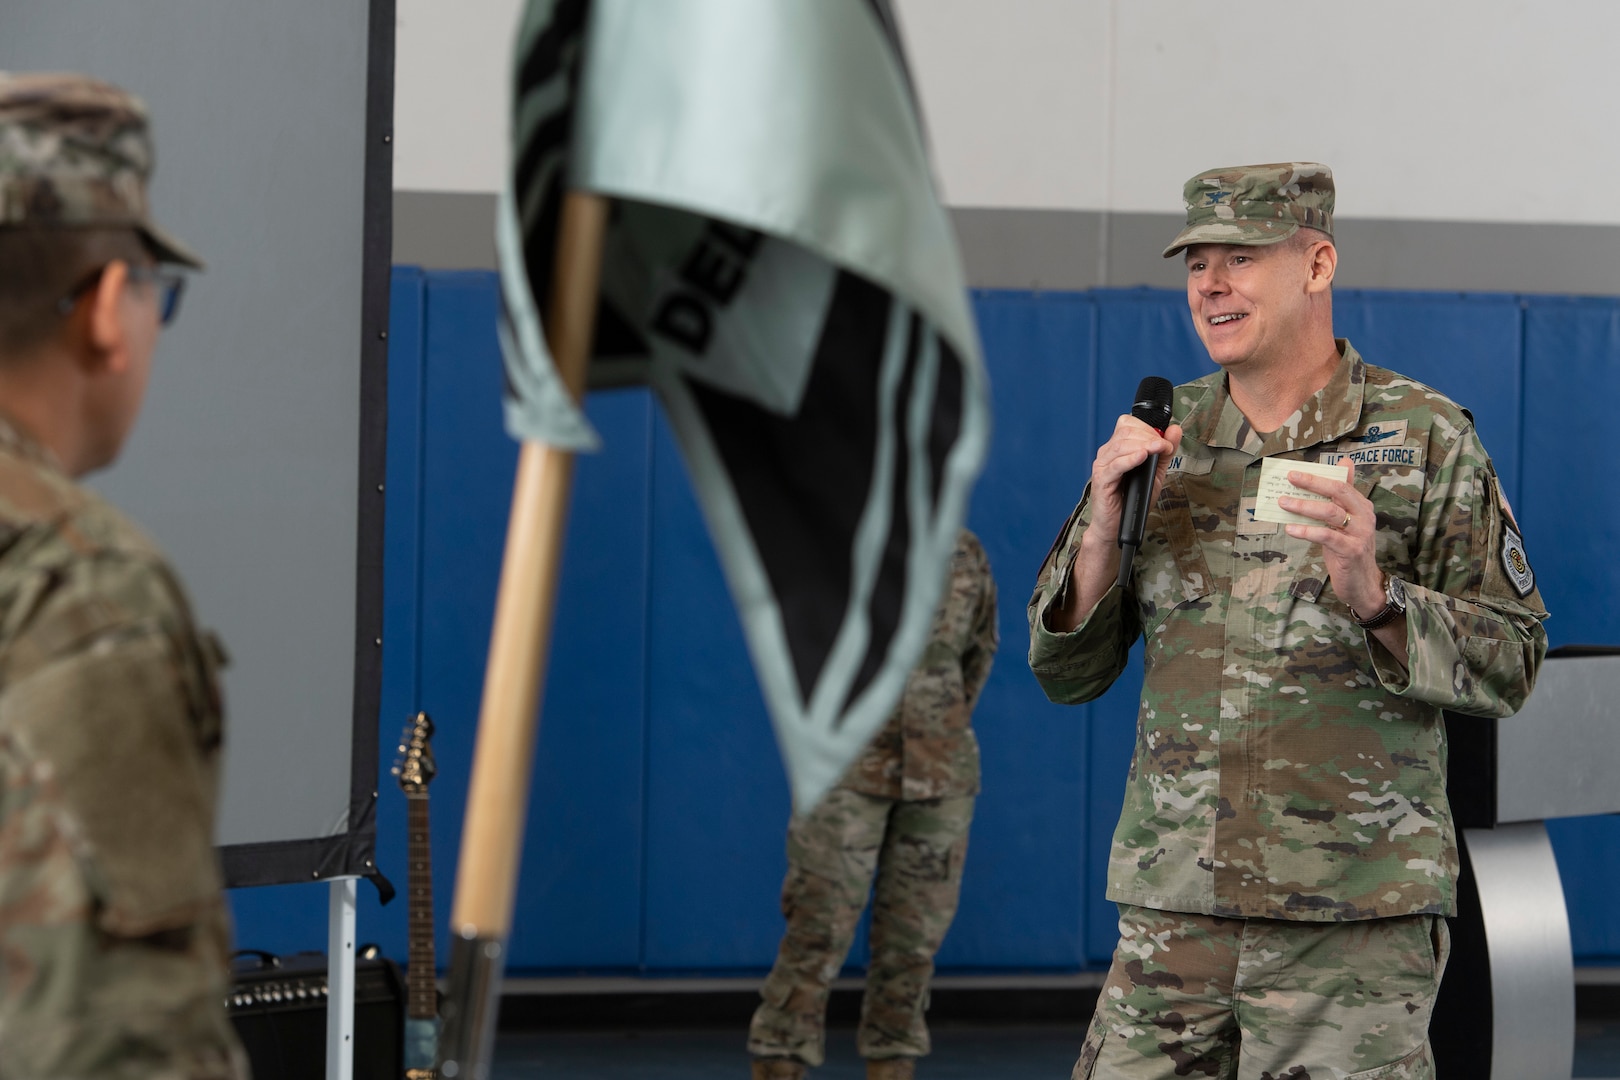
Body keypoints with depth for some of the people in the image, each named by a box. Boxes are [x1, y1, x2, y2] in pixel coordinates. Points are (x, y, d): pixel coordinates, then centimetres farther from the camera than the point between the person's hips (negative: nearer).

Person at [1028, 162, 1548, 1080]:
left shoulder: (1427, 439, 0)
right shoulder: (1160, 440, 11)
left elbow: (1511, 664, -3)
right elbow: (1064, 671, 12)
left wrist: (1373, 596, -19)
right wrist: (1103, 529, -5)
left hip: (1356, 918, -4)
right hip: (1172, 905, 4)